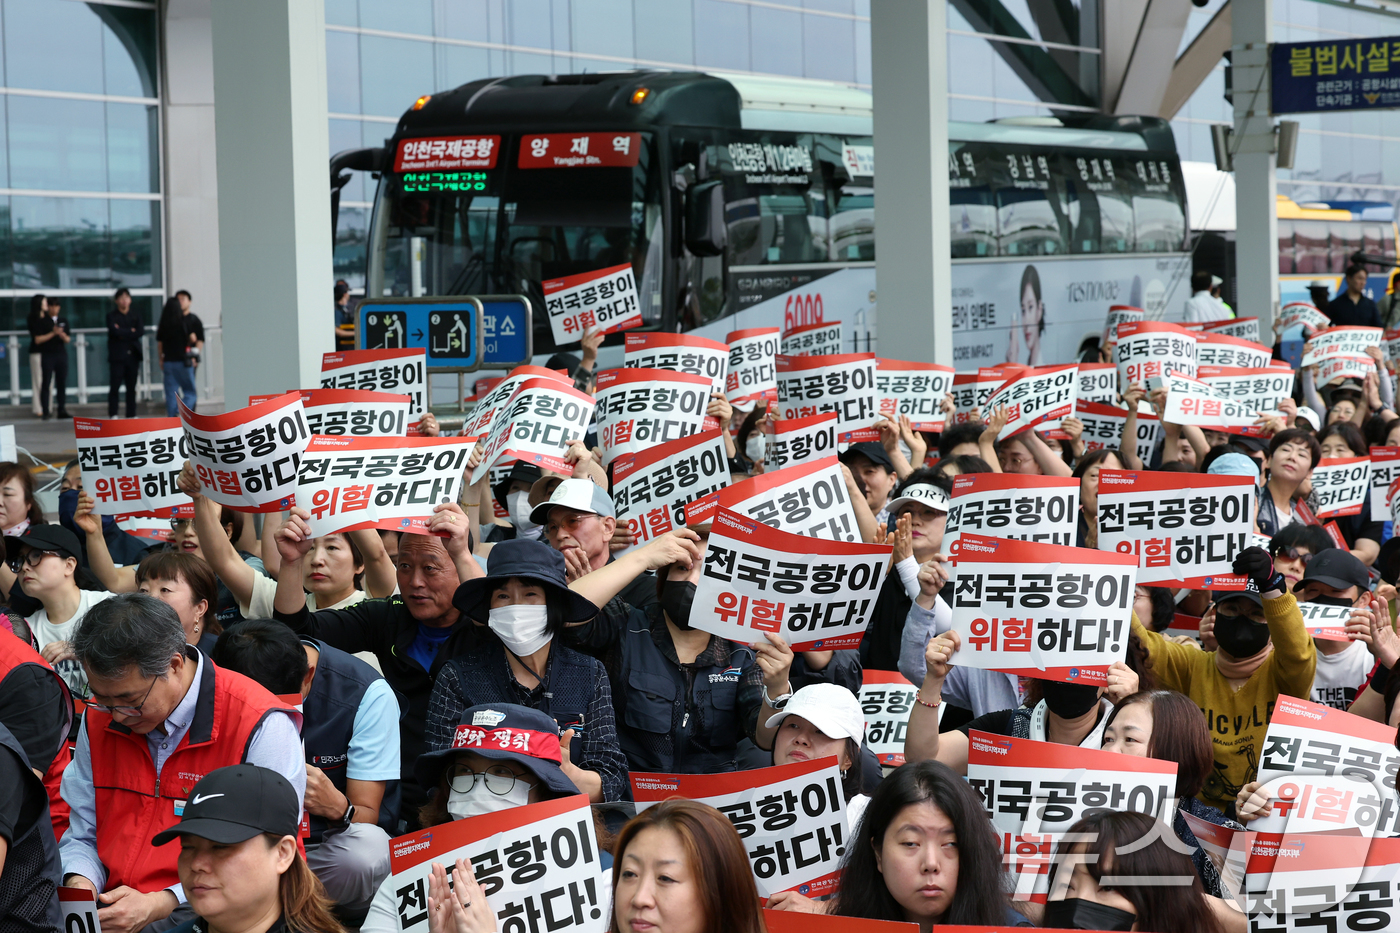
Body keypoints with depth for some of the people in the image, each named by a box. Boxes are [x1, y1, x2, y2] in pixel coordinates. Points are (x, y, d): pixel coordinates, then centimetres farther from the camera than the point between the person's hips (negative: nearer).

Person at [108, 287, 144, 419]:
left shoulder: (135, 317, 14)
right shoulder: (111, 316, 4)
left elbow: (141, 332, -3)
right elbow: (115, 331, -13)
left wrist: (123, 333, -9)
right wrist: (131, 331, -6)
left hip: (133, 356, 3)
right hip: (117, 357, -3)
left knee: (132, 388, 4)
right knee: (114, 387, -6)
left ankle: (131, 414, 8)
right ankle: (112, 414, -3)